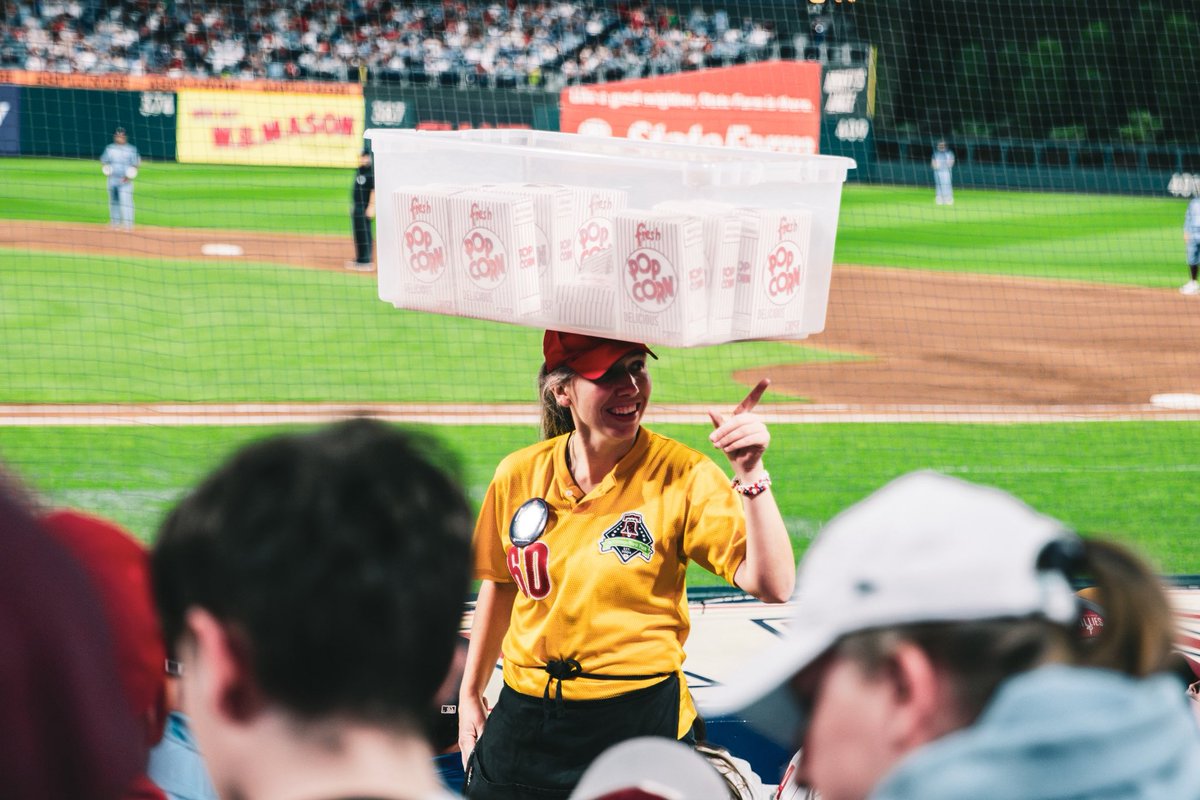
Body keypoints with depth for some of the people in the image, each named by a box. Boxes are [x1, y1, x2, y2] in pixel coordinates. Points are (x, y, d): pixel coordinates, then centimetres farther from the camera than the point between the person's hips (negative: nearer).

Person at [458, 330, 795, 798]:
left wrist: (750, 476, -27)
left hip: (641, 720, -3)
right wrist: (470, 695, 21)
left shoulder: (682, 476, -9)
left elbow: (771, 586, -18)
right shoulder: (519, 476, 0)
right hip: (525, 720, 4)